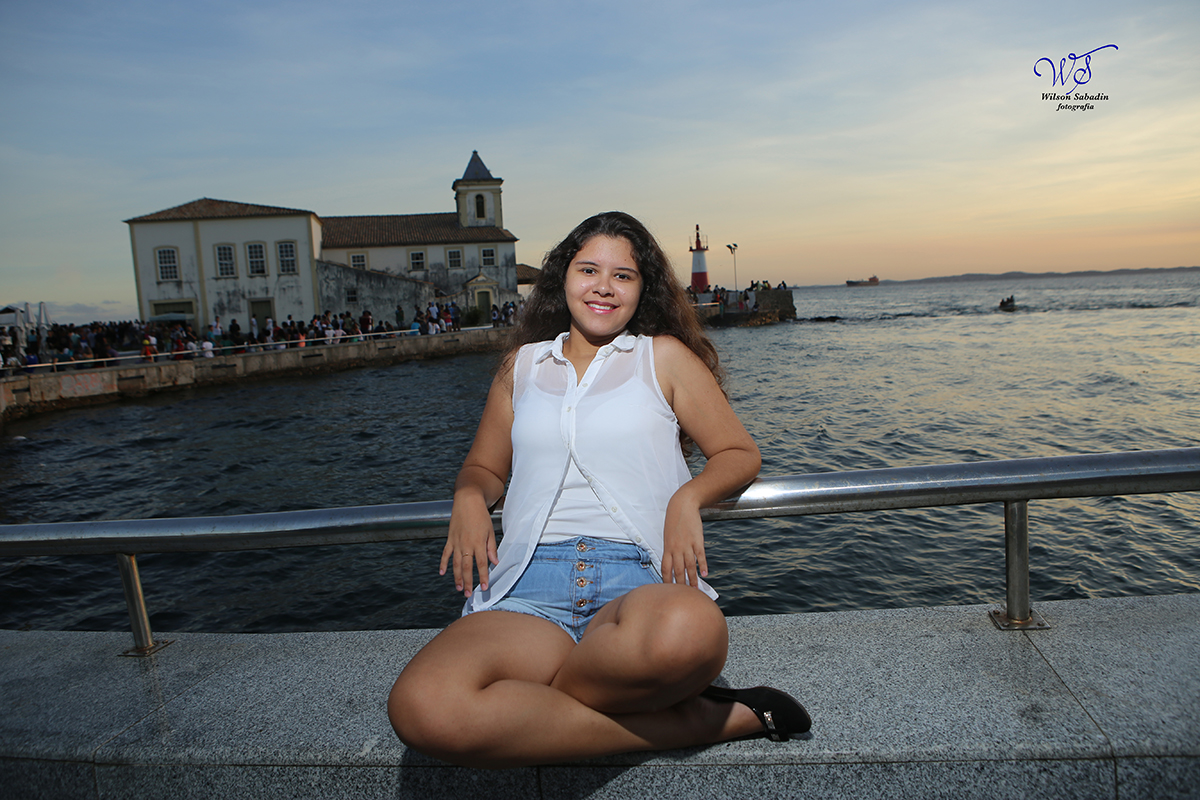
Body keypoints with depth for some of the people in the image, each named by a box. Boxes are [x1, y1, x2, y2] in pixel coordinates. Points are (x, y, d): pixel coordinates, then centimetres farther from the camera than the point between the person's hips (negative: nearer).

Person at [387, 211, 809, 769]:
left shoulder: (664, 356, 16)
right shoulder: (522, 365, 22)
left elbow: (739, 454, 16)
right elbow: (485, 466, 29)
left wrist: (688, 497, -6)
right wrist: (469, 498, 4)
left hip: (638, 580, -3)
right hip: (529, 587, 3)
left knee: (689, 631, -43)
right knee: (421, 709, -32)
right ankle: (692, 723, -19)